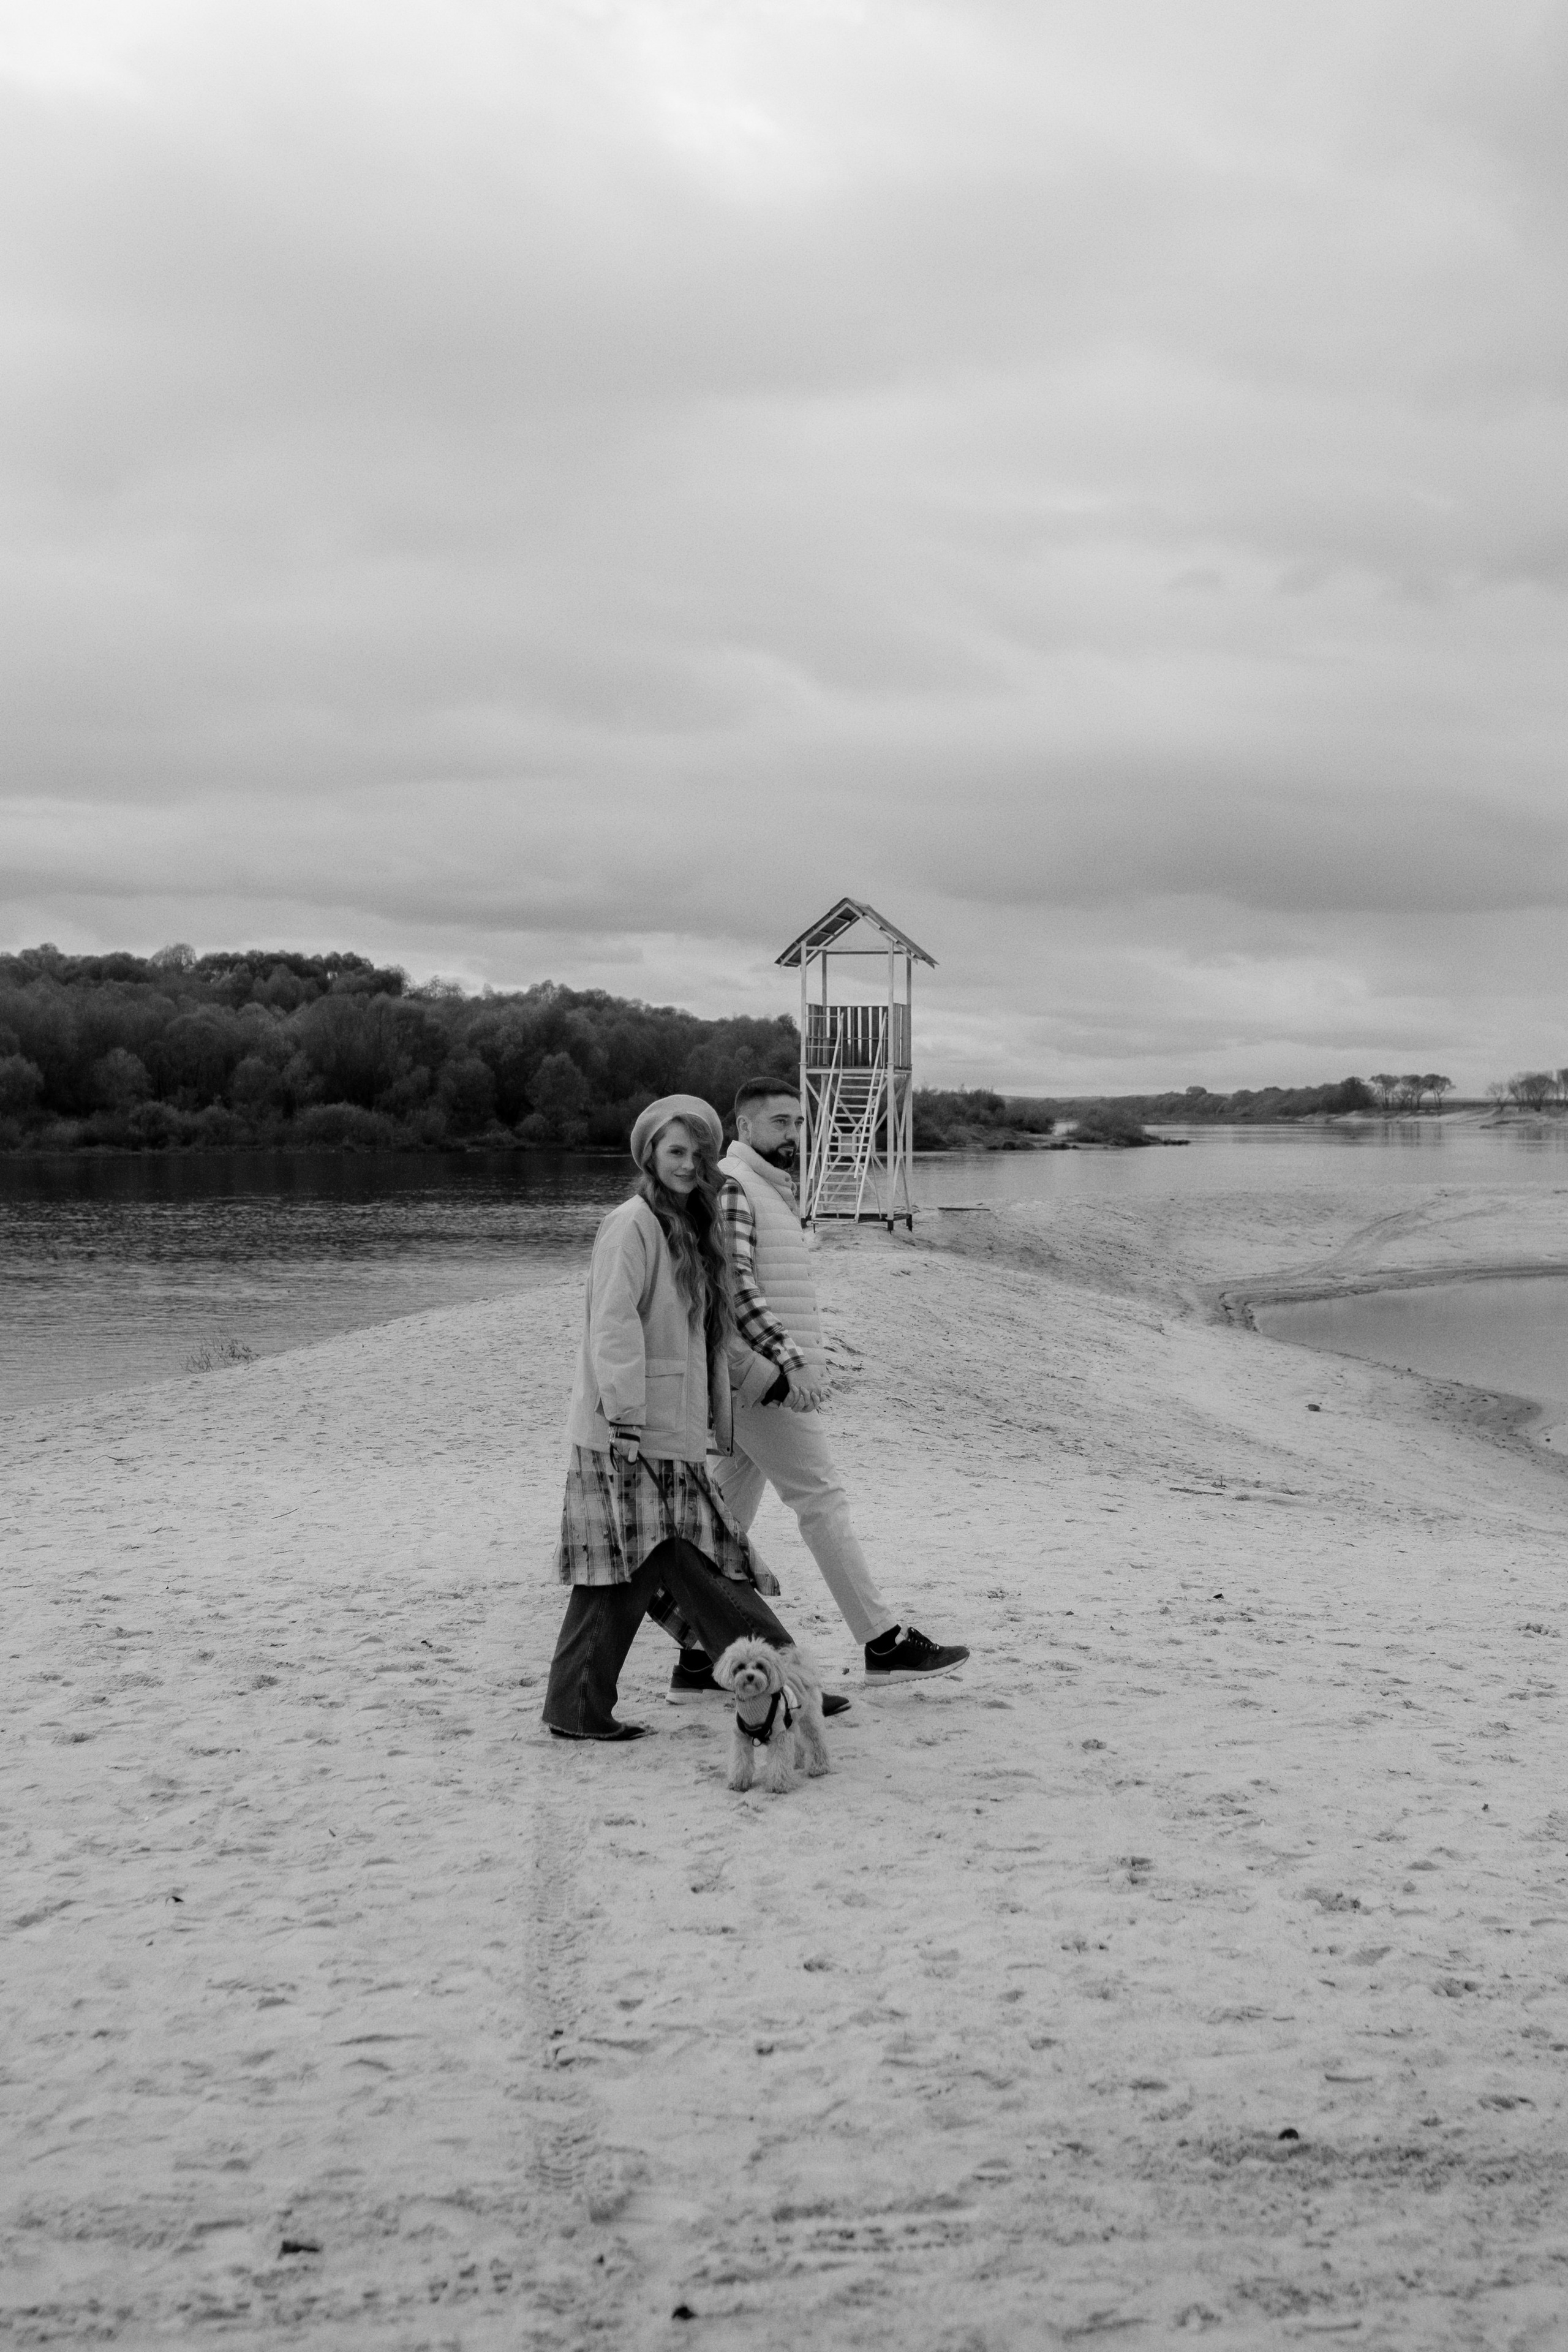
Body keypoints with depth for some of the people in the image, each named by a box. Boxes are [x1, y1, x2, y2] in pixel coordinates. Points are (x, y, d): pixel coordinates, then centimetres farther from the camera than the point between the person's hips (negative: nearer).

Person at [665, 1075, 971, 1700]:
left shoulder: (773, 1189, 20)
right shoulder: (731, 1186, -12)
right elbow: (734, 1286, -22)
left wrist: (805, 1361, 20)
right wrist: (790, 1361, -26)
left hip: (770, 1379, 10)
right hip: (764, 1380, -10)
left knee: (729, 1512, 9)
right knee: (822, 1502, -5)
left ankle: (698, 1662, 12)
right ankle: (885, 1643, 0)